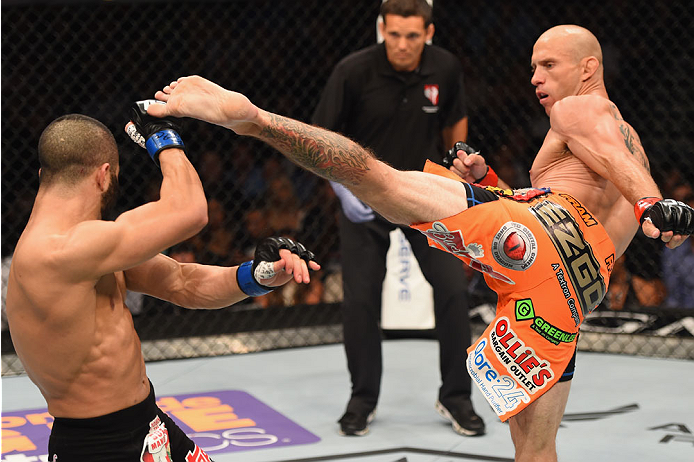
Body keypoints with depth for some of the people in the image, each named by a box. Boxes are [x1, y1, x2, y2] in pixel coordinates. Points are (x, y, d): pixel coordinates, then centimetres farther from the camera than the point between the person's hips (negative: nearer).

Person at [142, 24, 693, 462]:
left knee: (373, 174, -15)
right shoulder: (629, 137, 41)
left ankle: (248, 114, -32)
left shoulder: (578, 110, 16)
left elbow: (611, 155, -5)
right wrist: (489, 181, 31)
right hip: (576, 293, 7)